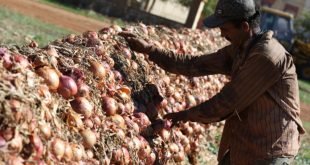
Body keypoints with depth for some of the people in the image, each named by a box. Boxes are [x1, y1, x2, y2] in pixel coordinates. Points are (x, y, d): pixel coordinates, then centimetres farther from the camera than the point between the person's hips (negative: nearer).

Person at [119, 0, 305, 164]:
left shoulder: (267, 57, -23)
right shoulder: (238, 50, 5)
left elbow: (228, 101, -20)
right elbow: (197, 64, 2)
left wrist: (186, 115, -9)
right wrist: (149, 50, -2)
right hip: (241, 147, 8)